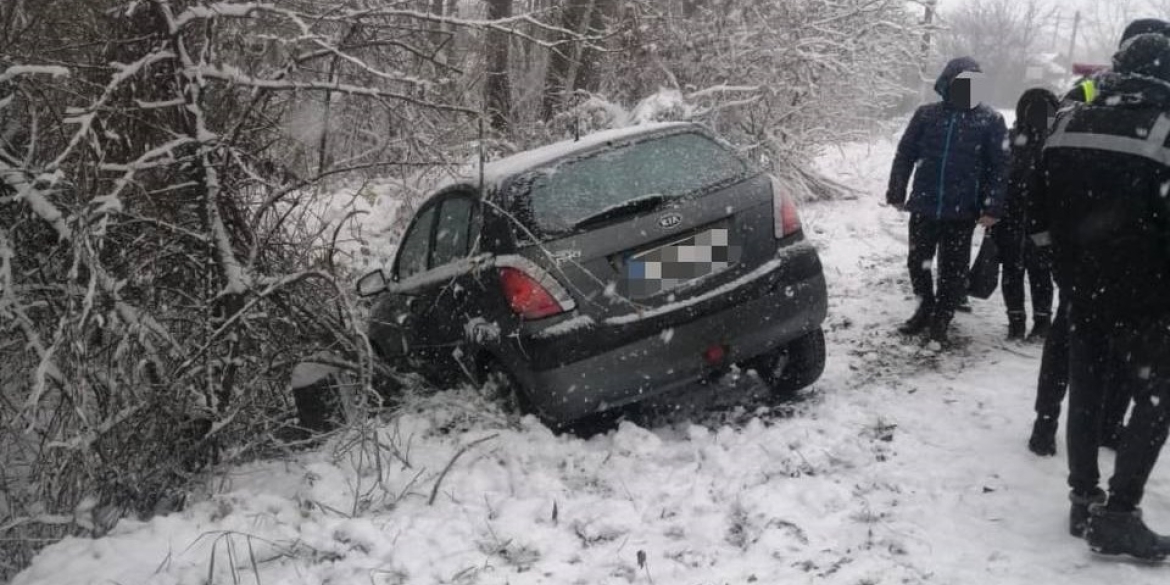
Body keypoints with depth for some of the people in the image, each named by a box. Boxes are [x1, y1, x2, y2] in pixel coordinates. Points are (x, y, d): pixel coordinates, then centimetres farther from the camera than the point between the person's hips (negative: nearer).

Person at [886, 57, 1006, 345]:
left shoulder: (990, 121, -2)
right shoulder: (926, 115, 2)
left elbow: (1000, 167, -3)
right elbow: (905, 155, 8)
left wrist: (992, 207, -10)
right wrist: (896, 193, 6)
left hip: (962, 212, -2)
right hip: (923, 206, 2)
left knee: (953, 269, 6)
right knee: (917, 262, 11)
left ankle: (940, 320, 22)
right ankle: (925, 309, 33)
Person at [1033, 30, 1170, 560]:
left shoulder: (1067, 126, 1)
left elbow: (1045, 213, 9)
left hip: (1082, 289, 5)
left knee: (1085, 390, 15)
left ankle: (1084, 502, 20)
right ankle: (1118, 514, 2)